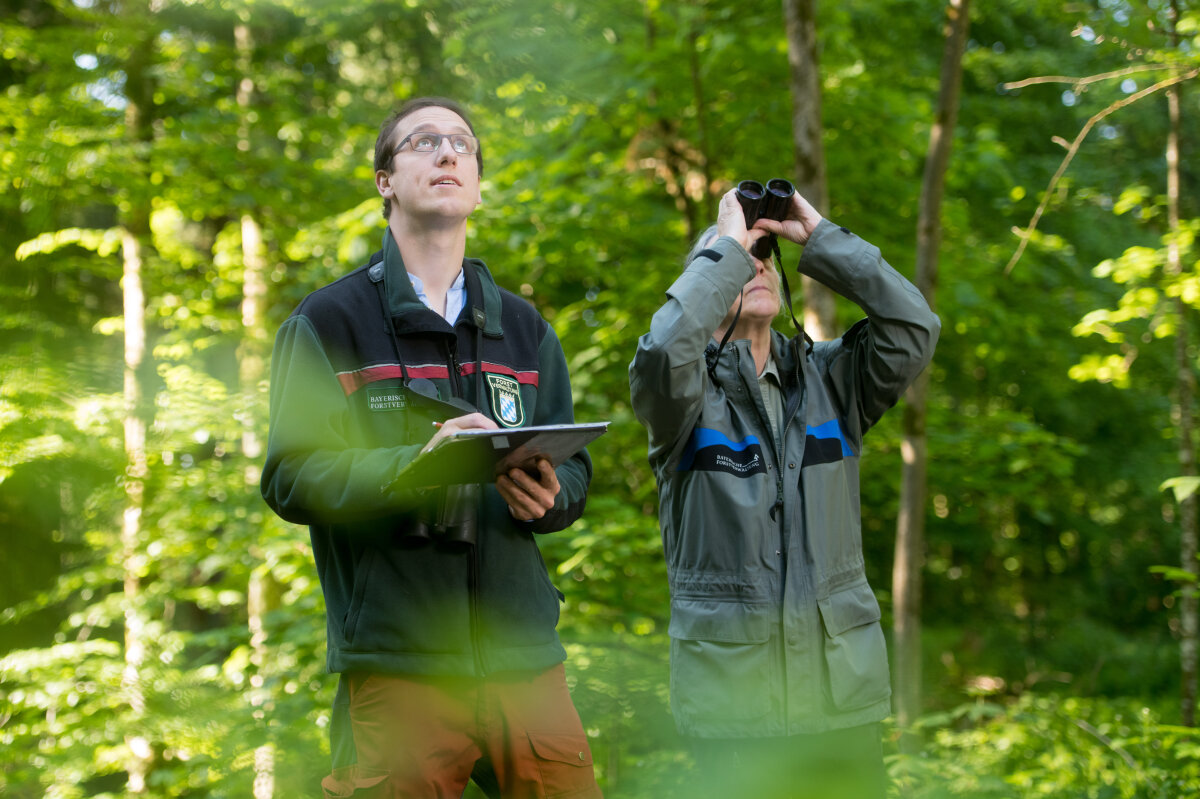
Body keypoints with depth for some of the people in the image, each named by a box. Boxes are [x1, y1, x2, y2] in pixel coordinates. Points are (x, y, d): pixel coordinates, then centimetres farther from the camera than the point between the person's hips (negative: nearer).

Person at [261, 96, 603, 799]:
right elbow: (292, 478, -6)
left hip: (525, 656, 4)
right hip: (396, 661, -4)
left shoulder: (523, 327, 19)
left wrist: (549, 495, -9)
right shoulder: (330, 320, 4)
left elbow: (574, 470, 15)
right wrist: (416, 463, -22)